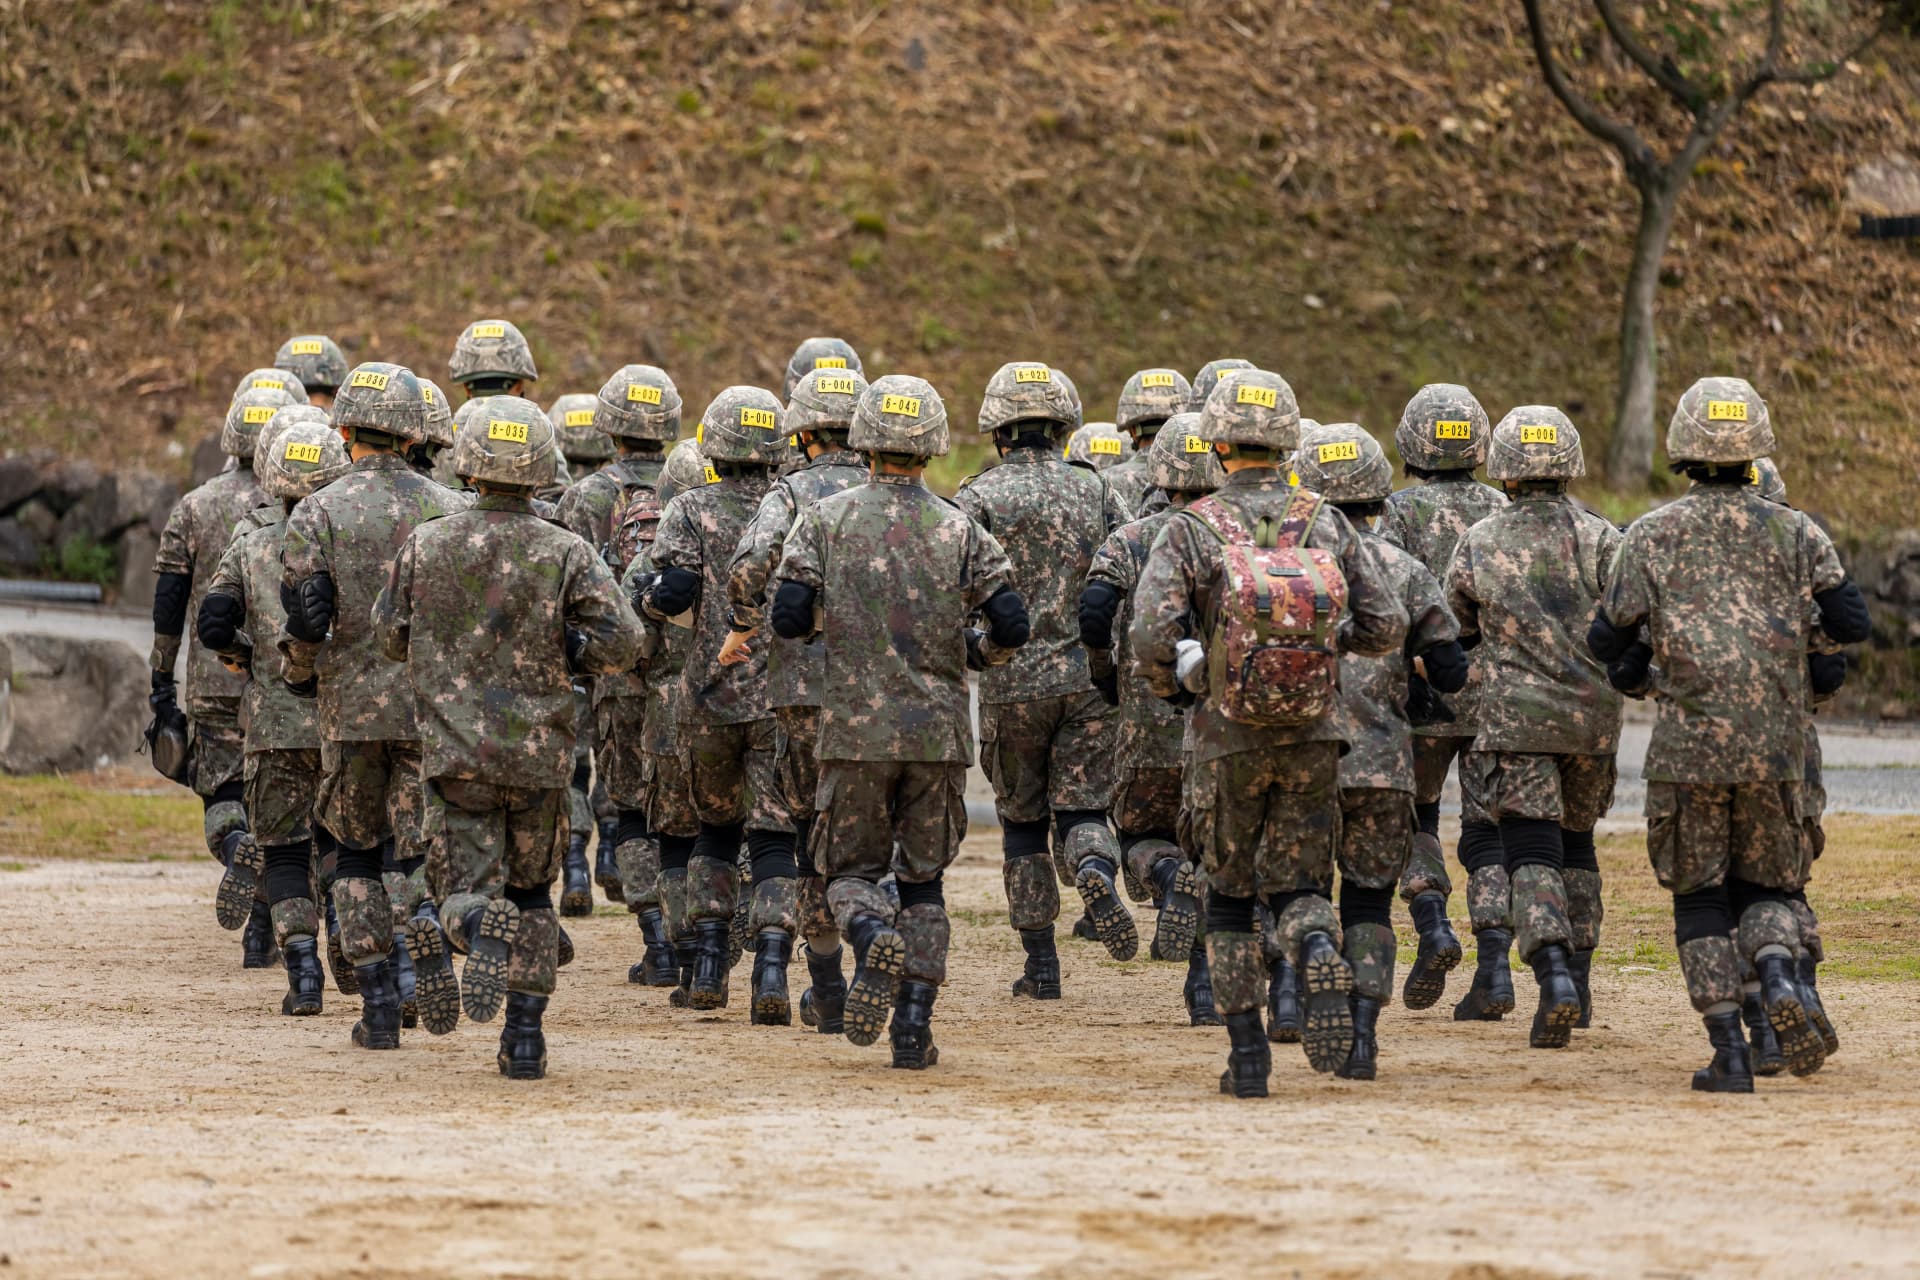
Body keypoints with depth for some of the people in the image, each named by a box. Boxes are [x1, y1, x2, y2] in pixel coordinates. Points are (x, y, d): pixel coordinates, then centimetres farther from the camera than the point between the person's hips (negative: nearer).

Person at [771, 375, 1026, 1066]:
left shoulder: (825, 518, -2)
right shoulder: (960, 530, 0)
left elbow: (786, 618, -8)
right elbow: (1011, 626, -5)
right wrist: (973, 651, 16)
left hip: (854, 726, -1)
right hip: (940, 730, 1)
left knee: (850, 868, 12)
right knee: (924, 879, 12)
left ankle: (873, 938, -22)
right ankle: (913, 1028, 4)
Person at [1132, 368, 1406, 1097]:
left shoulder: (1193, 531, -7)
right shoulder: (1326, 525, 1)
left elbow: (1151, 634, -17)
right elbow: (1388, 625, 1)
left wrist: (1170, 688, 4)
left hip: (1227, 737, -2)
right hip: (1313, 736, 2)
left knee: (1229, 896, 13)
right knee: (1296, 885, 12)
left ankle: (1247, 1054, 11)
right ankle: (1321, 959, -22)